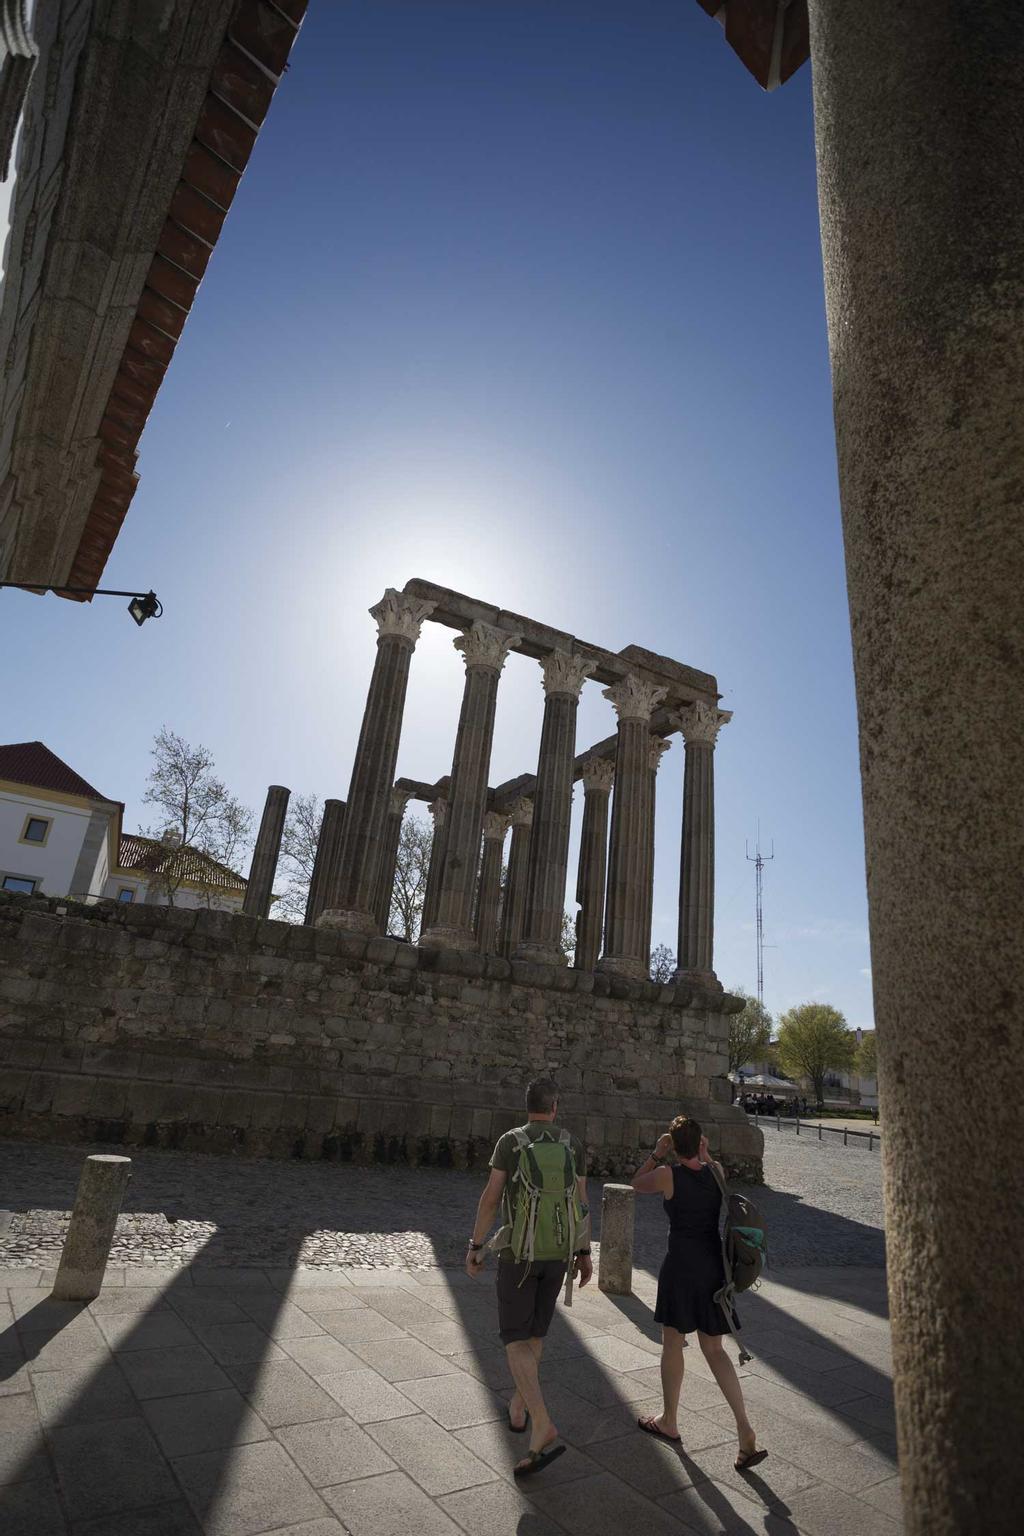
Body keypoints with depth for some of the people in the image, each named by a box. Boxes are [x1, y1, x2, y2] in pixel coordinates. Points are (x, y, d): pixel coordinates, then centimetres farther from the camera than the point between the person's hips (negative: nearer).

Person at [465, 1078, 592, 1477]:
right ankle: (519, 1407, 37)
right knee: (535, 1330, 23)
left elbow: (491, 1197, -11)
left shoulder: (510, 1140, -10)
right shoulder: (572, 1144, -1)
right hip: (557, 1252, 4)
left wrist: (475, 1246, -2)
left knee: (515, 1338, 0)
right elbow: (581, 1202, 1)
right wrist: (584, 1254, 9)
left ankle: (544, 1430, -14)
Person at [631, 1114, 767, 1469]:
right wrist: (704, 1153, 12)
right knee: (714, 1350, 15)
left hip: (681, 1266, -5)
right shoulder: (716, 1171, -1)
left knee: (672, 1343, 15)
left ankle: (669, 1423, 31)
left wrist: (657, 1153, 2)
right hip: (715, 1266, 5)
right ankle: (745, 1431, 5)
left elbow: (637, 1183, 6)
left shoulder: (668, 1175, -14)